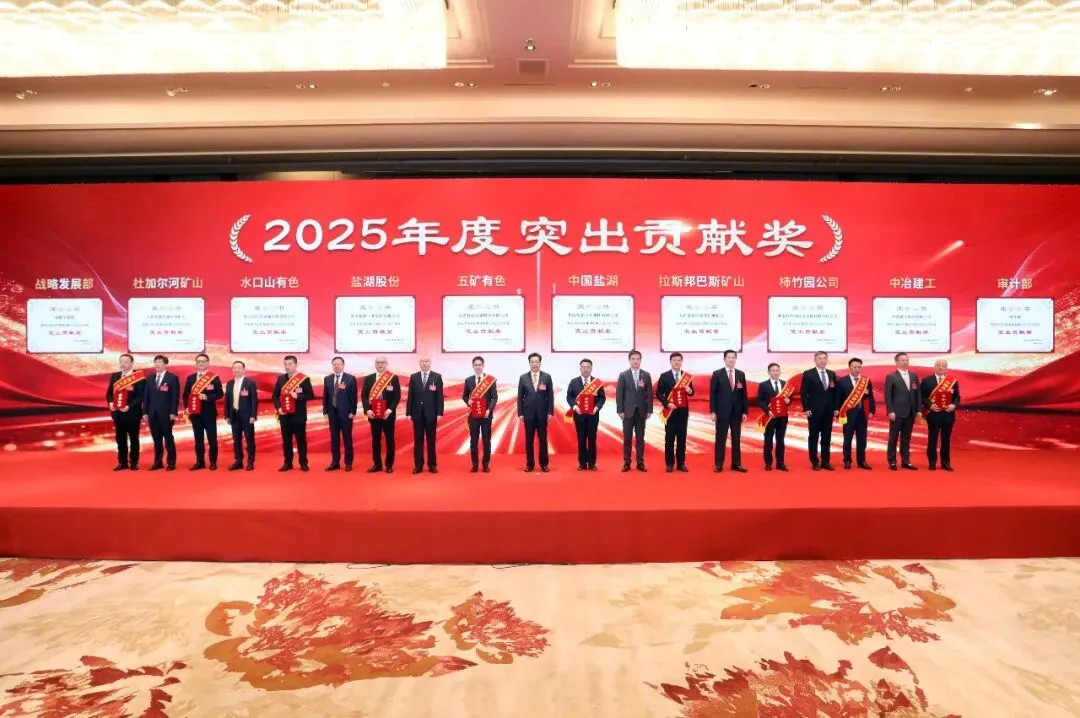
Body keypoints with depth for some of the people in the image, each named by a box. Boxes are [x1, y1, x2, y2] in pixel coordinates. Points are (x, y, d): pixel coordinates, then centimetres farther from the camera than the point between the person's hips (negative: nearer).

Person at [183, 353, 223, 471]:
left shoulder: (214, 377, -1)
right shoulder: (190, 378, 10)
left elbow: (220, 393, -5)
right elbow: (186, 394, 12)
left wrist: (207, 397, -19)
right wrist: (186, 407, -1)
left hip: (209, 412, -4)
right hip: (195, 412, 4)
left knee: (212, 438, 0)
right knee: (198, 438, 8)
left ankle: (213, 462, 6)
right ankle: (200, 462, 14)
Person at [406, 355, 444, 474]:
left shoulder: (437, 377, 1)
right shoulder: (413, 377, 7)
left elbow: (440, 396, -2)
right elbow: (410, 396, 5)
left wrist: (439, 413, -7)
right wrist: (408, 412, 0)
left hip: (431, 413, -2)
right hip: (417, 413, 2)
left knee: (431, 440, 4)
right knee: (418, 440, 5)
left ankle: (432, 465, 11)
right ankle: (418, 465, 11)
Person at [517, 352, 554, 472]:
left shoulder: (547, 377, 2)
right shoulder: (523, 377, 4)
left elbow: (551, 395, 2)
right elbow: (520, 397, 4)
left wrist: (550, 412, -4)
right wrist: (520, 413, -1)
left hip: (542, 413, 0)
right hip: (528, 413, 1)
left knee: (543, 439, 4)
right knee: (529, 440, 4)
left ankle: (544, 464, 13)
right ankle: (530, 464, 12)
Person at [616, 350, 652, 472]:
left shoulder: (646, 375, 5)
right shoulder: (623, 375, 1)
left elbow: (649, 394, 5)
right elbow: (619, 394, -1)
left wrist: (649, 410, -1)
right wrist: (620, 410, -7)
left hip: (641, 411, 1)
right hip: (628, 411, -1)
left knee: (640, 438, 5)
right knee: (627, 438, 2)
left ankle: (640, 463, 10)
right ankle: (626, 462, 7)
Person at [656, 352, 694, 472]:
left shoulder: (687, 376, 8)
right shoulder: (664, 376, 0)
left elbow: (691, 392, 12)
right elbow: (659, 393, -2)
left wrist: (690, 391, -11)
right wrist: (667, 403, -15)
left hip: (683, 411, 3)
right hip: (670, 411, -2)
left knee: (682, 437, 5)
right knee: (669, 438, 1)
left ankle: (681, 463, 12)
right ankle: (669, 463, 8)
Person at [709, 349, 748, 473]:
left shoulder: (741, 374, 9)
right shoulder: (717, 374, -1)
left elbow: (744, 394, 9)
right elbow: (712, 393, -3)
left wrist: (745, 411, 3)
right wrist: (712, 411, -9)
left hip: (737, 412, 3)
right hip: (722, 411, -3)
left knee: (736, 438, 6)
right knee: (720, 439, 1)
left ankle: (736, 464, 13)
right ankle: (718, 464, 6)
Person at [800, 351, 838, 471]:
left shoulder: (832, 374, 11)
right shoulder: (808, 374, -3)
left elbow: (835, 392, 12)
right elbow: (803, 393, -6)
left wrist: (836, 408, 4)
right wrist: (806, 409, -13)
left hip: (829, 410, 4)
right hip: (814, 410, -4)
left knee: (827, 437, 7)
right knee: (814, 437, 1)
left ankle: (825, 461, 14)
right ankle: (814, 462, 7)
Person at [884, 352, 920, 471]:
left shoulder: (914, 376, 11)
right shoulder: (891, 377, -4)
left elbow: (917, 394, 10)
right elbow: (888, 396, -7)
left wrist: (919, 410, 3)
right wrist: (890, 411, -14)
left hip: (910, 413, 5)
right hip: (897, 413, -4)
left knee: (906, 438, 10)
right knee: (893, 438, 2)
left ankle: (905, 461, 16)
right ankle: (892, 461, 8)